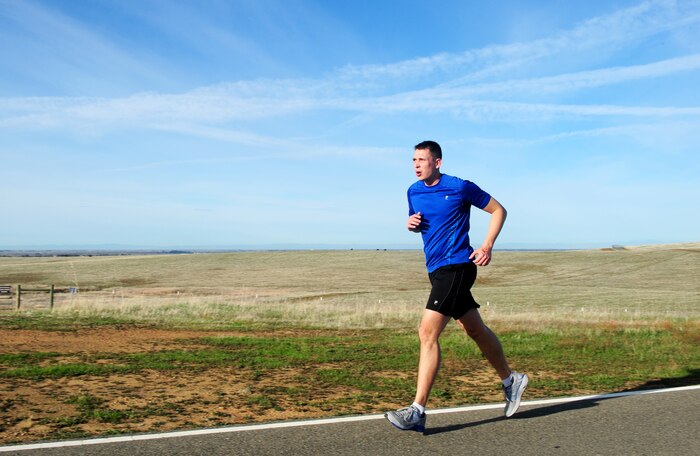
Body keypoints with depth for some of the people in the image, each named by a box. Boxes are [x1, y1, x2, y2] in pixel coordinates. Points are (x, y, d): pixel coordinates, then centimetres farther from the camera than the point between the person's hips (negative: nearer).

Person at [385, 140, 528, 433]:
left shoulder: (460, 187, -8)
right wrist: (411, 223, 0)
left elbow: (498, 210, 2)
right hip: (437, 270, 7)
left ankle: (417, 412, -13)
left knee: (427, 333, -16)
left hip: (456, 267, -7)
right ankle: (510, 381, 38)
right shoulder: (414, 192, 9)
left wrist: (487, 247, -9)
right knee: (475, 330, 18)